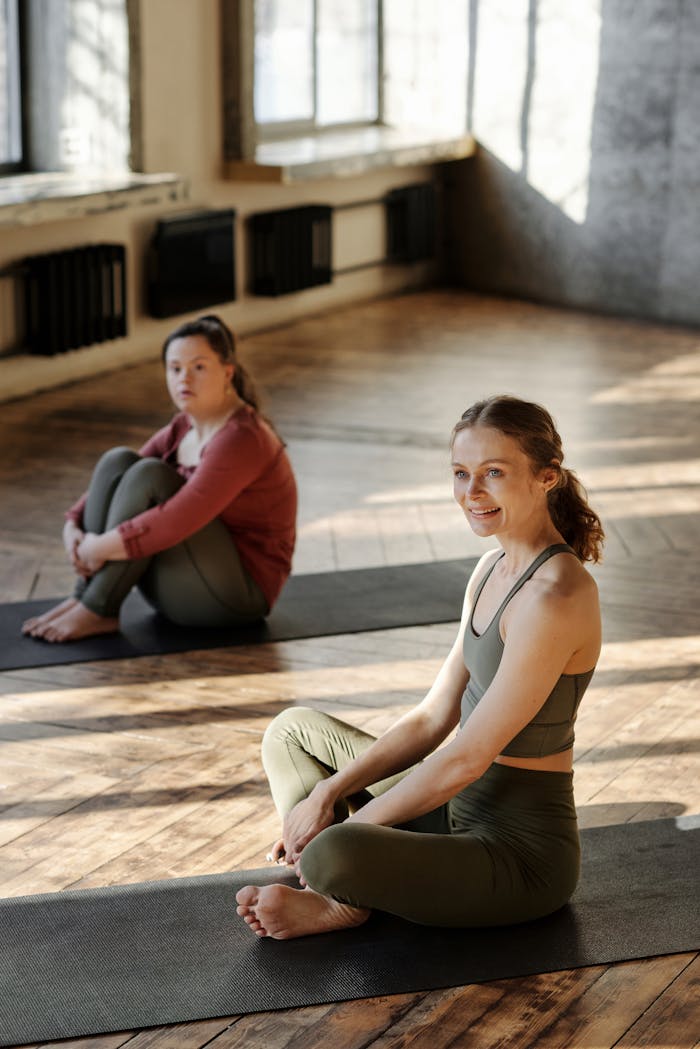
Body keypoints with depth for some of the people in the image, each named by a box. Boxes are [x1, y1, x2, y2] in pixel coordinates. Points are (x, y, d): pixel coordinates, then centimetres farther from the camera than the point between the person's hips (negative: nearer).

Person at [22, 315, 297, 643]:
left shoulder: (241, 439, -22)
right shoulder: (184, 428, 6)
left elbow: (177, 520, -32)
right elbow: (115, 484, 9)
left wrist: (101, 547, -24)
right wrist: (73, 527, -10)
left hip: (233, 590, -8)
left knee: (150, 475, -26)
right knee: (117, 461, -9)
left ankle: (97, 611, -21)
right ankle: (84, 597, -15)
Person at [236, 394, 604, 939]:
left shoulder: (553, 597, -24)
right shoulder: (494, 569, 6)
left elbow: (466, 758, -23)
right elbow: (434, 717, 9)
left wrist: (347, 826, -14)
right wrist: (329, 793, 0)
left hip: (521, 853, -10)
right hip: (465, 810, 10)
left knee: (331, 855, -36)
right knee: (293, 729, 18)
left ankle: (341, 901, 0)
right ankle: (338, 893, -4)